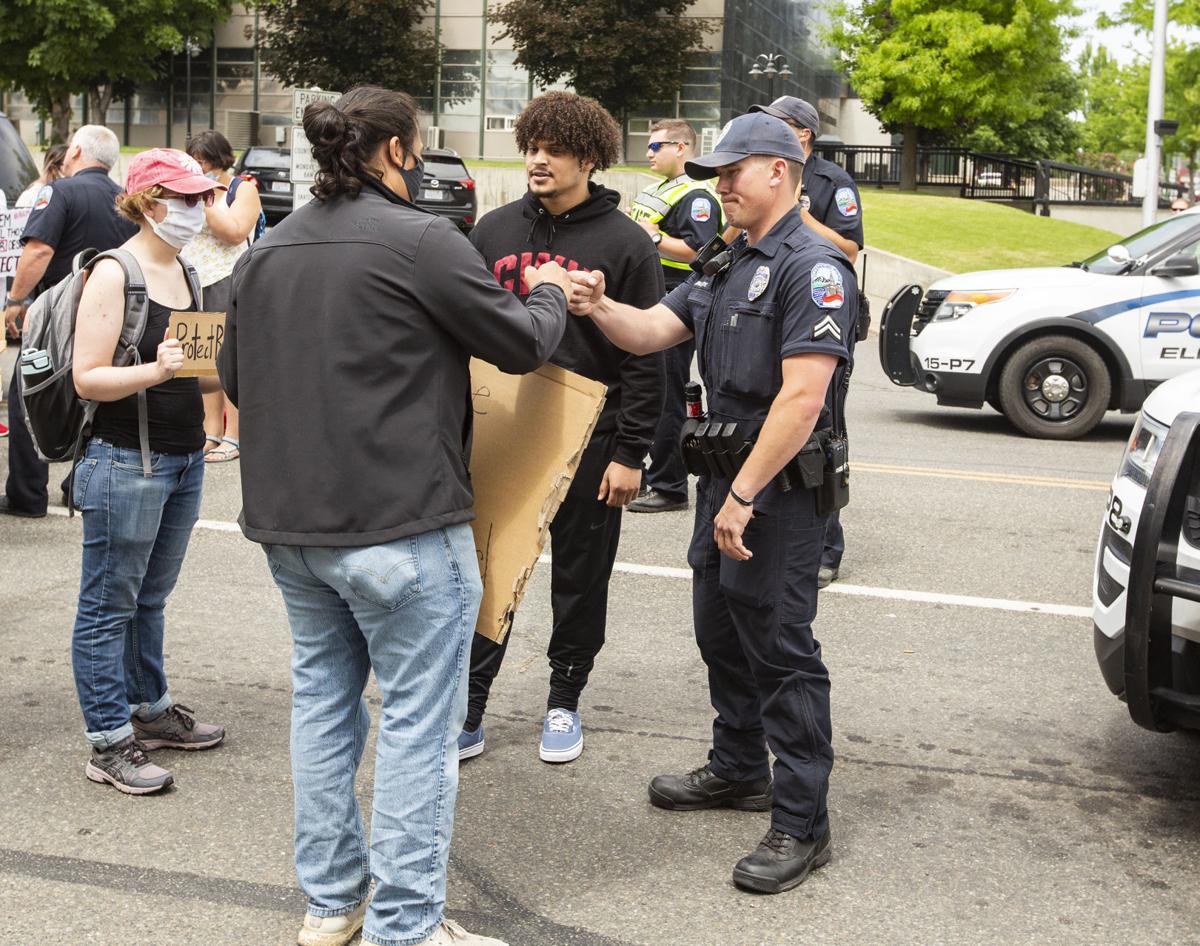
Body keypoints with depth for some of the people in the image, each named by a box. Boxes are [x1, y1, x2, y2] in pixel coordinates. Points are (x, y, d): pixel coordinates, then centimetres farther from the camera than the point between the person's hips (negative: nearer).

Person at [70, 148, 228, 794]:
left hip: (184, 460, 8)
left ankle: (150, 710, 32)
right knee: (109, 606, 2)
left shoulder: (184, 273, 12)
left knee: (150, 598, 19)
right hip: (125, 462, -8)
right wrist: (153, 371, -31)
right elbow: (87, 378, -17)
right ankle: (110, 742, 8)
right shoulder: (113, 274, -12)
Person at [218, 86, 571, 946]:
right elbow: (521, 344, -5)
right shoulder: (421, 240, -13)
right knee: (418, 719, 3)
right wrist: (551, 294, 16)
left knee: (323, 699, 18)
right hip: (401, 522, -7)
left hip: (289, 521, 7)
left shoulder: (265, 253, 9)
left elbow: (236, 380, 18)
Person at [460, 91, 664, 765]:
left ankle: (565, 702, 26)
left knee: (580, 578, 10)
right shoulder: (494, 230, 7)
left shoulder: (626, 243, -5)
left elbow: (645, 359, -6)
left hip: (587, 440, -3)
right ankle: (469, 704, 15)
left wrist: (630, 453, -11)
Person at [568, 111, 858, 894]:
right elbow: (651, 333, 10)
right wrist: (599, 308, -11)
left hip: (778, 489, -9)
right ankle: (738, 770, 37)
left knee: (780, 647, -4)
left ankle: (802, 821, 5)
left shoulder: (812, 267, -15)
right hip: (725, 477, 10)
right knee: (721, 631, 19)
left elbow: (802, 398, -23)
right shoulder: (730, 266, 16)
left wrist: (744, 495, -25)